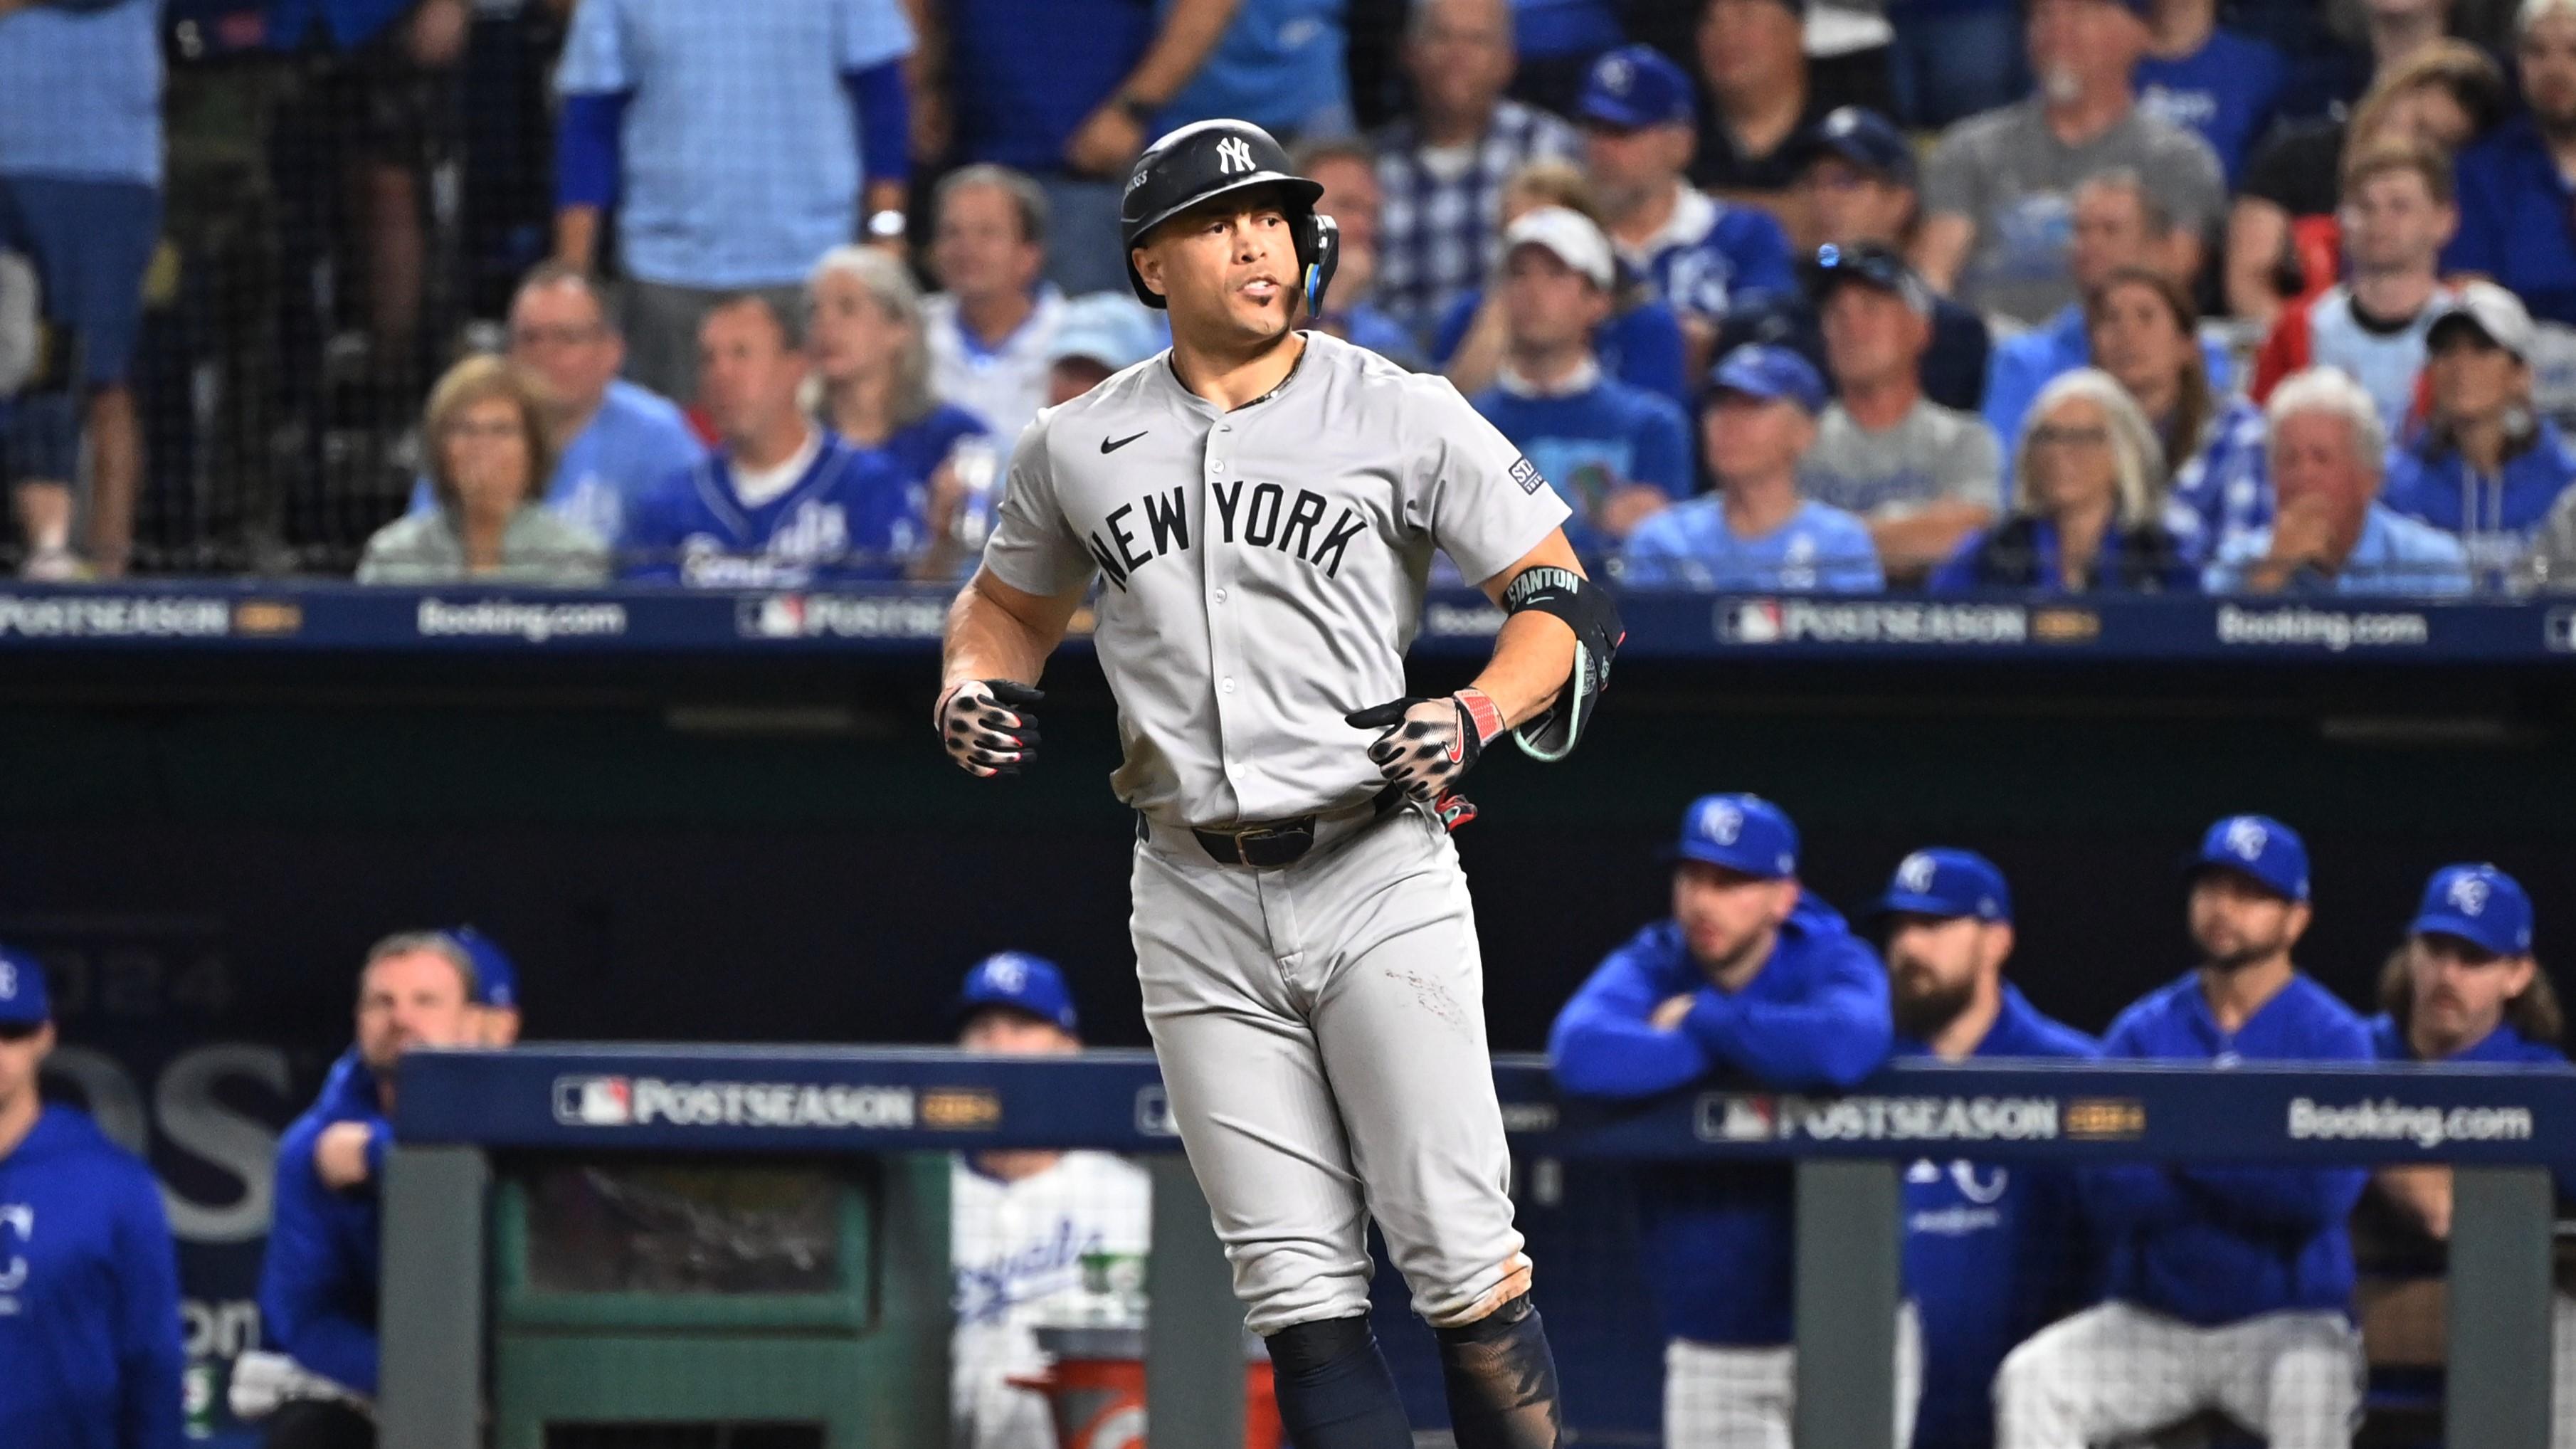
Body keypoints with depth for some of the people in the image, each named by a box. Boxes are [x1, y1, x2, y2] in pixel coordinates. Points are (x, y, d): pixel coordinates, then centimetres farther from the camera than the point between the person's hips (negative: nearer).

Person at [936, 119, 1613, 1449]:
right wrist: (970, 684, 5)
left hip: (1377, 878, -3)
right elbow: (1009, 601, 26)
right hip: (1197, 905, 3)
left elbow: (1564, 602, 1)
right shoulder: (1074, 449, 9)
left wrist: (1476, 714, -17)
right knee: (1296, 1288, 0)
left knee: (1461, 1266, -8)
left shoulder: (1405, 417, 0)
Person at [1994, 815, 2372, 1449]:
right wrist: (2251, 1181, -15)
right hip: (2150, 1320, 3)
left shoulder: (2333, 1037, -1)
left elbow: (2326, 1193, -16)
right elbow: (2108, 1196, -5)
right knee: (2030, 1378, -22)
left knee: (2312, 1384, -36)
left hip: (2287, 1319, -3)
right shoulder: (2141, 1034, 7)